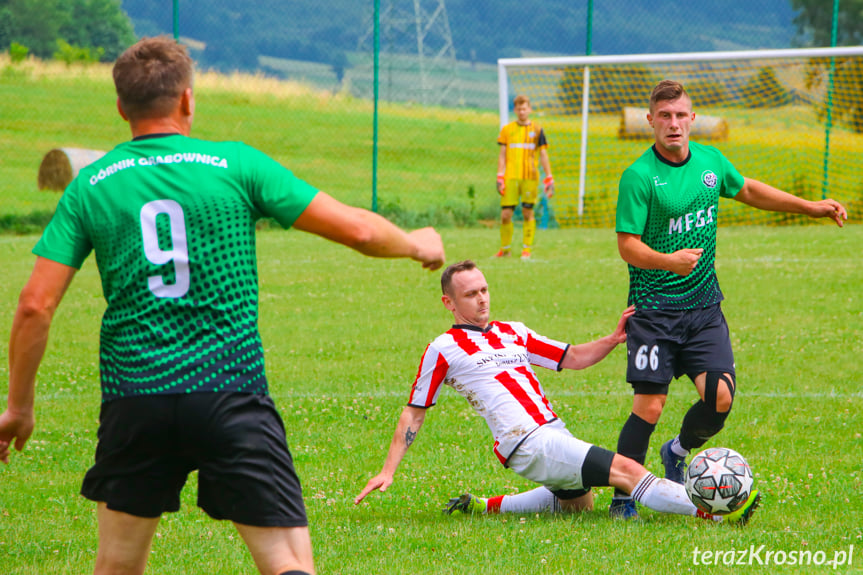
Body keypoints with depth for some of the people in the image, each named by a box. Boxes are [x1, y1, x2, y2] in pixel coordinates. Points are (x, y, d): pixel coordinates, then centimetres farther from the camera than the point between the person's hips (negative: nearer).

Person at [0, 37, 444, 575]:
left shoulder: (89, 187, 5)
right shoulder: (236, 164, 0)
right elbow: (356, 229, 1)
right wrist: (415, 243, 22)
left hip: (132, 399, 2)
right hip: (231, 394, -2)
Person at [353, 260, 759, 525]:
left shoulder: (512, 333, 17)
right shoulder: (444, 350, 0)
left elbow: (573, 358, 21)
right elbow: (414, 413, 3)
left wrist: (614, 339, 4)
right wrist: (388, 471, -2)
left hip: (553, 432, 8)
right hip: (525, 444, -8)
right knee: (625, 470, -18)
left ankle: (485, 507, 27)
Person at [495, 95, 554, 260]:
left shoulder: (537, 130, 6)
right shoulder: (507, 130, 9)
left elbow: (543, 155, 6)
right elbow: (502, 155, 9)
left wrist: (549, 179, 1)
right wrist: (500, 178, 0)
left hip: (530, 177, -1)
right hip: (511, 177, 1)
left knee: (528, 213, -1)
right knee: (505, 214, -3)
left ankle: (527, 249, 7)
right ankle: (505, 249, 10)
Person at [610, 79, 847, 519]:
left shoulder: (710, 161, 5)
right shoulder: (639, 176, -13)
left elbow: (747, 190, 25)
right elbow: (627, 246, -16)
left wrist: (811, 207, 28)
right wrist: (668, 261, -35)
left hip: (704, 304, 5)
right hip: (655, 307, -5)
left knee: (720, 396, -9)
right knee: (649, 406, -9)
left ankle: (677, 453, 21)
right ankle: (623, 499, 8)